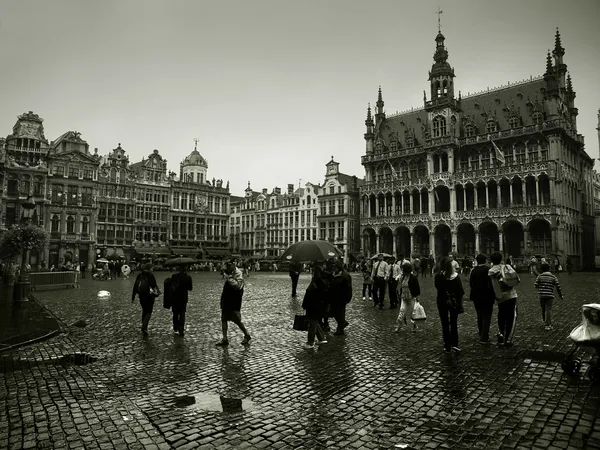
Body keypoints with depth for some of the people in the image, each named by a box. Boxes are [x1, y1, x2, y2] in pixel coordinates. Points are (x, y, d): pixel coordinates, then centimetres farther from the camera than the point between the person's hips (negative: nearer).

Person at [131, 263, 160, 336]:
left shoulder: (139, 275, 5)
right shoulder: (151, 275, -11)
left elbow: (135, 286, 7)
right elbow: (154, 285, -11)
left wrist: (133, 297, 12)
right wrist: (157, 292, 6)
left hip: (141, 295, 5)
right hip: (149, 296, -5)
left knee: (144, 311, 19)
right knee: (149, 312, -1)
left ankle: (144, 327, 26)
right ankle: (144, 327, -16)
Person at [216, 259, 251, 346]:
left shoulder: (238, 274, -15)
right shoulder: (228, 273, 10)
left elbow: (237, 285, -29)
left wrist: (229, 278, -28)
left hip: (234, 301, -8)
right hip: (226, 300, 8)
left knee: (237, 320, -1)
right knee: (223, 319, 8)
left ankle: (247, 335, 19)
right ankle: (225, 339, 16)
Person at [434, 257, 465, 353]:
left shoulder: (438, 276, -14)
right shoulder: (456, 276, -13)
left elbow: (437, 287, -1)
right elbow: (461, 291, -8)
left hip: (442, 302, 0)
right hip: (454, 302, 0)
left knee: (445, 324, 9)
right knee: (454, 323, 16)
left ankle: (447, 347, 13)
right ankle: (454, 344, 11)